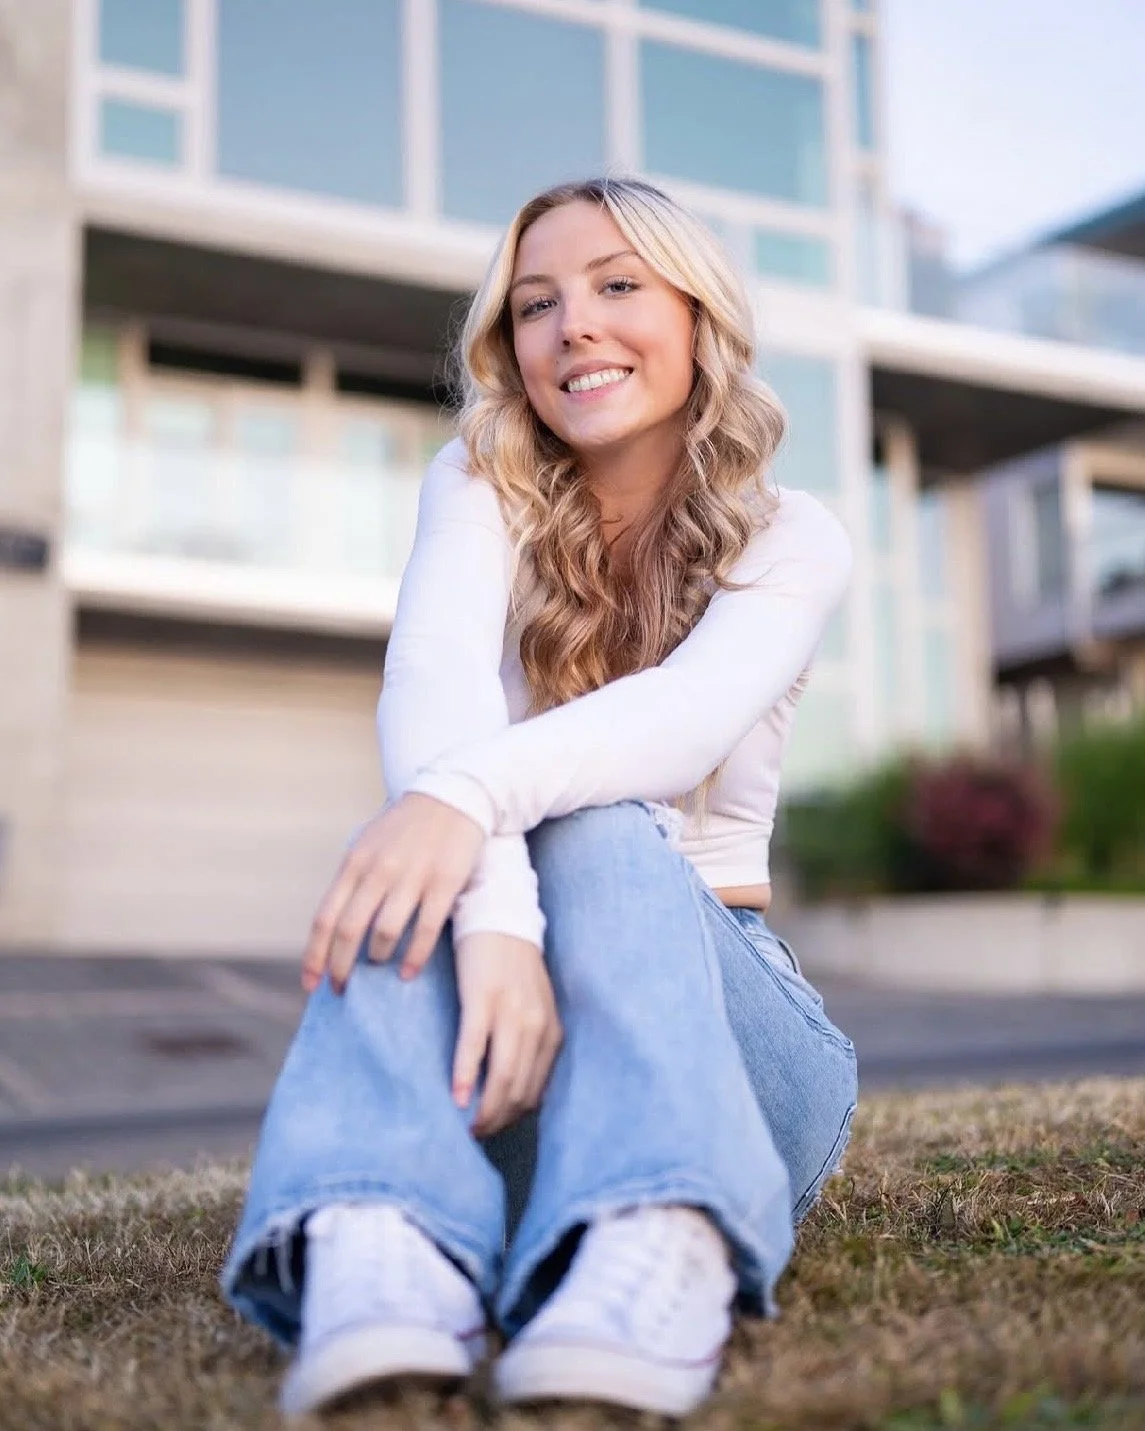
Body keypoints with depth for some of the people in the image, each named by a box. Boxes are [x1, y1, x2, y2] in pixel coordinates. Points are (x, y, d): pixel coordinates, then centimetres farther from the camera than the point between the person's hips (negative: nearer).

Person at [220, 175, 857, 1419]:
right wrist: (495, 909, -41)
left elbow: (692, 715, -24)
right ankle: (382, 1248, -54)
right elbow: (436, 681, -21)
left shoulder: (791, 539, 0)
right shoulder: (480, 485, 2)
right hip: (515, 991, 1)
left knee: (597, 830, -32)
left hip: (729, 1009, -1)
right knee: (426, 860, -30)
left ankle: (659, 1252, -58)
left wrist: (472, 793, -45)